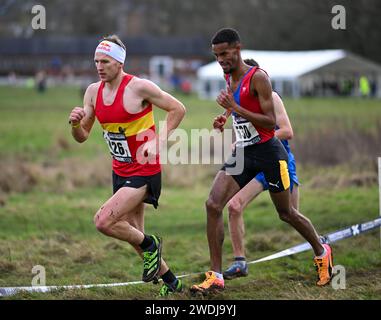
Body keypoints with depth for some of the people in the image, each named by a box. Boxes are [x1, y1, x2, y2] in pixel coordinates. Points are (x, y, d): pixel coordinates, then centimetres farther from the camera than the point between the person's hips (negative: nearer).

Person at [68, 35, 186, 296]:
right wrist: (76, 123, -15)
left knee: (103, 221, -20)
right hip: (120, 171, 8)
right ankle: (170, 281, 31)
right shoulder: (94, 91, 3)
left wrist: (158, 142, -16)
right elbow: (82, 137, 7)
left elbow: (178, 109, -9)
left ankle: (150, 245, 5)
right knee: (133, 233, 13)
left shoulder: (139, 87, -17)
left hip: (144, 172, -8)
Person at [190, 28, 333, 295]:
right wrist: (227, 118, 10)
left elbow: (270, 122, -21)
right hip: (243, 152, 7)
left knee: (286, 213, 9)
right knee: (213, 205, -13)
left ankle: (322, 252, 36)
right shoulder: (229, 79, 8)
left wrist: (234, 107, -26)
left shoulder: (258, 78, -16)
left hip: (268, 152, -6)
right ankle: (216, 276, -12)